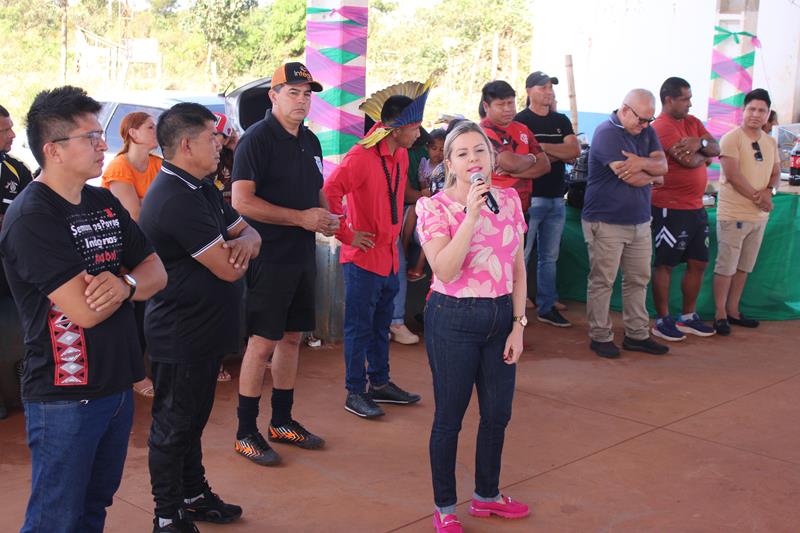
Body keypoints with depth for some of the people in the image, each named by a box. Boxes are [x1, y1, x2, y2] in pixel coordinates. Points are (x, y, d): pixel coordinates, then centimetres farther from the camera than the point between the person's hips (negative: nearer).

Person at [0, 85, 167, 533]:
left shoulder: (105, 203, 8)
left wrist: (124, 284, -17)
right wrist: (131, 280, -6)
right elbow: (85, 310, -25)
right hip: (65, 395, -7)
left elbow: (157, 274, 6)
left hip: (117, 384, 7)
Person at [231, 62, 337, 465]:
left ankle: (282, 421, 27)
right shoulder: (257, 139, -12)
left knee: (292, 338, 14)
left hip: (302, 256, 8)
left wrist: (327, 218, 2)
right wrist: (301, 217, -21)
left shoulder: (310, 141, 13)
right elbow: (241, 200, -20)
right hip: (269, 255, -8)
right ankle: (245, 433, 8)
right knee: (262, 343, -3)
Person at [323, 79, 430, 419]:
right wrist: (347, 235, -19)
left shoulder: (401, 156, 9)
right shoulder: (362, 156, -19)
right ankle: (355, 393, 12)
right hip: (364, 257, -8)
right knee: (359, 327, 2)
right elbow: (329, 194, -26)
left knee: (381, 325, 18)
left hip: (389, 257, 8)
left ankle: (380, 384, 30)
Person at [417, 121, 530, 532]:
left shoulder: (509, 200, 3)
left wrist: (518, 324, 2)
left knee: (497, 414, 15)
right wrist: (472, 214, -26)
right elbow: (445, 271, -23)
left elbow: (518, 268, 7)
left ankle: (487, 495, 37)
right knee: (449, 417, 7)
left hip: (501, 317, 5)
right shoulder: (435, 207, -11)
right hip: (453, 320, -5)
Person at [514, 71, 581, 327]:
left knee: (549, 257, 13)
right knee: (520, 256, -4)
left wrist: (543, 147, -11)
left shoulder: (561, 121, 14)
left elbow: (575, 150, -1)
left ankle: (547, 308, 21)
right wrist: (559, 153, -9)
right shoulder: (521, 121, -3)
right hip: (530, 198, -6)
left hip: (556, 199, 6)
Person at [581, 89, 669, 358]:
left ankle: (637, 334, 21)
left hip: (639, 221, 8)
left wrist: (641, 163, -21)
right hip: (606, 222, -7)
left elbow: (663, 165, 0)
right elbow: (633, 178, -20)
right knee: (602, 282, 1)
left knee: (638, 280, 11)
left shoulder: (646, 131, 10)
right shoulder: (607, 133, -15)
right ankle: (600, 336, 12)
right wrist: (654, 174, 0)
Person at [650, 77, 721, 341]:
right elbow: (689, 161, -21)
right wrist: (704, 155, 0)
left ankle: (688, 317, 25)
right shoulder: (662, 127, -14)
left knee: (698, 263, 13)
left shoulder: (693, 122, 13)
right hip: (670, 208, -8)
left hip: (696, 207, 9)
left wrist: (700, 143, -17)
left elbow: (716, 149, 5)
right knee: (665, 264, 2)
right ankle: (663, 321, 11)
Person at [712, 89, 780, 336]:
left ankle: (733, 310, 24)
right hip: (733, 214, -7)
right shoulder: (731, 139, -10)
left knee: (744, 267, 13)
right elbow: (733, 175, -17)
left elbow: (776, 173, 14)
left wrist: (769, 191, -8)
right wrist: (757, 197, -13)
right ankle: (720, 314, 7)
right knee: (726, 267, -3)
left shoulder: (770, 142, 12)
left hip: (759, 215, 7)